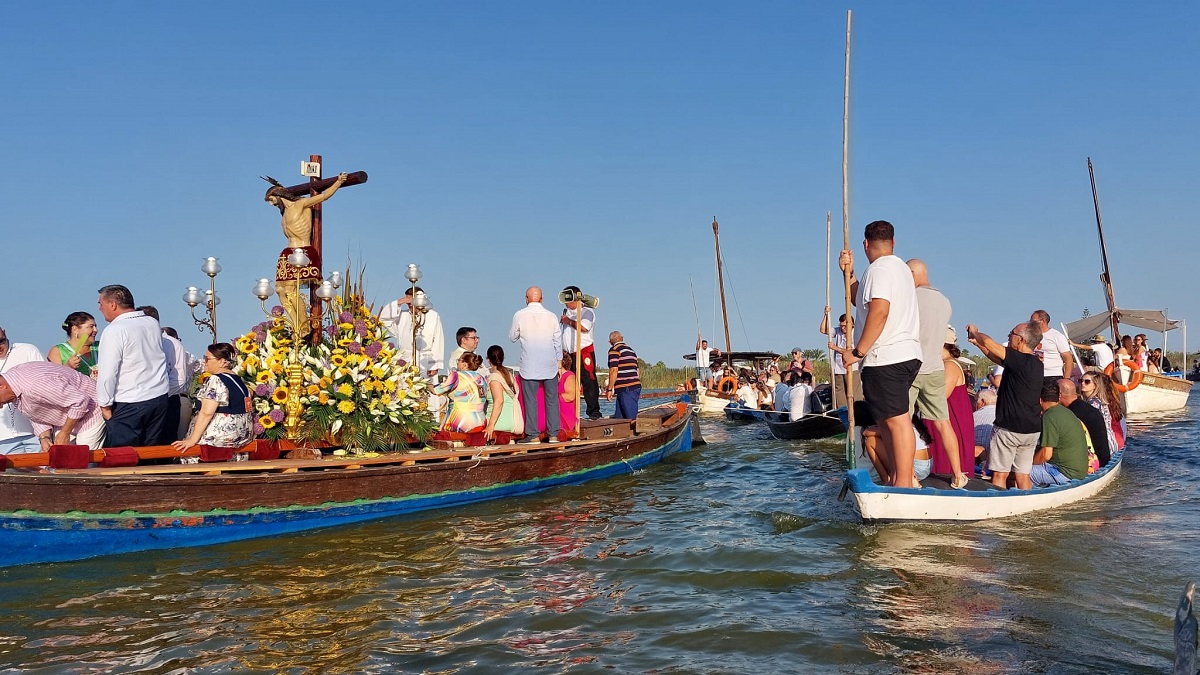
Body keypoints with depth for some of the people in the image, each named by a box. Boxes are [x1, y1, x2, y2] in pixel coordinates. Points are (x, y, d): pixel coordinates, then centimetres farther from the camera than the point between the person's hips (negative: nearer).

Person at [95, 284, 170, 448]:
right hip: (160, 397, 7)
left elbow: (108, 373, -16)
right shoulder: (153, 323, 7)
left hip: (128, 405, -7)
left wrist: (105, 405, -8)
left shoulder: (114, 331, -14)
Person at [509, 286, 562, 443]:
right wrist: (559, 362, 15)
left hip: (529, 365, -2)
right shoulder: (551, 316, 2)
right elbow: (558, 341, 7)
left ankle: (533, 435, -2)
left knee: (530, 399, 1)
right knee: (551, 399, 7)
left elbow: (512, 337, 9)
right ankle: (553, 434, 7)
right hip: (550, 364, 2)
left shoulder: (519, 315, -4)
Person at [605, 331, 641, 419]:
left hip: (625, 389, -8)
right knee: (618, 417, 11)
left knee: (631, 419, -11)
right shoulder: (630, 350, 23)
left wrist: (610, 389, -8)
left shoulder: (614, 350, -2)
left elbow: (614, 370, -13)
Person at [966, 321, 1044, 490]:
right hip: (1031, 430, 8)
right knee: (1023, 475, 10)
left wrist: (975, 332, 6)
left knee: (1000, 474, -1)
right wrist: (976, 342, 22)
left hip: (1009, 427, -8)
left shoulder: (1020, 360, -17)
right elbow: (997, 359, 20)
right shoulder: (1036, 364, 11)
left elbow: (988, 342, -14)